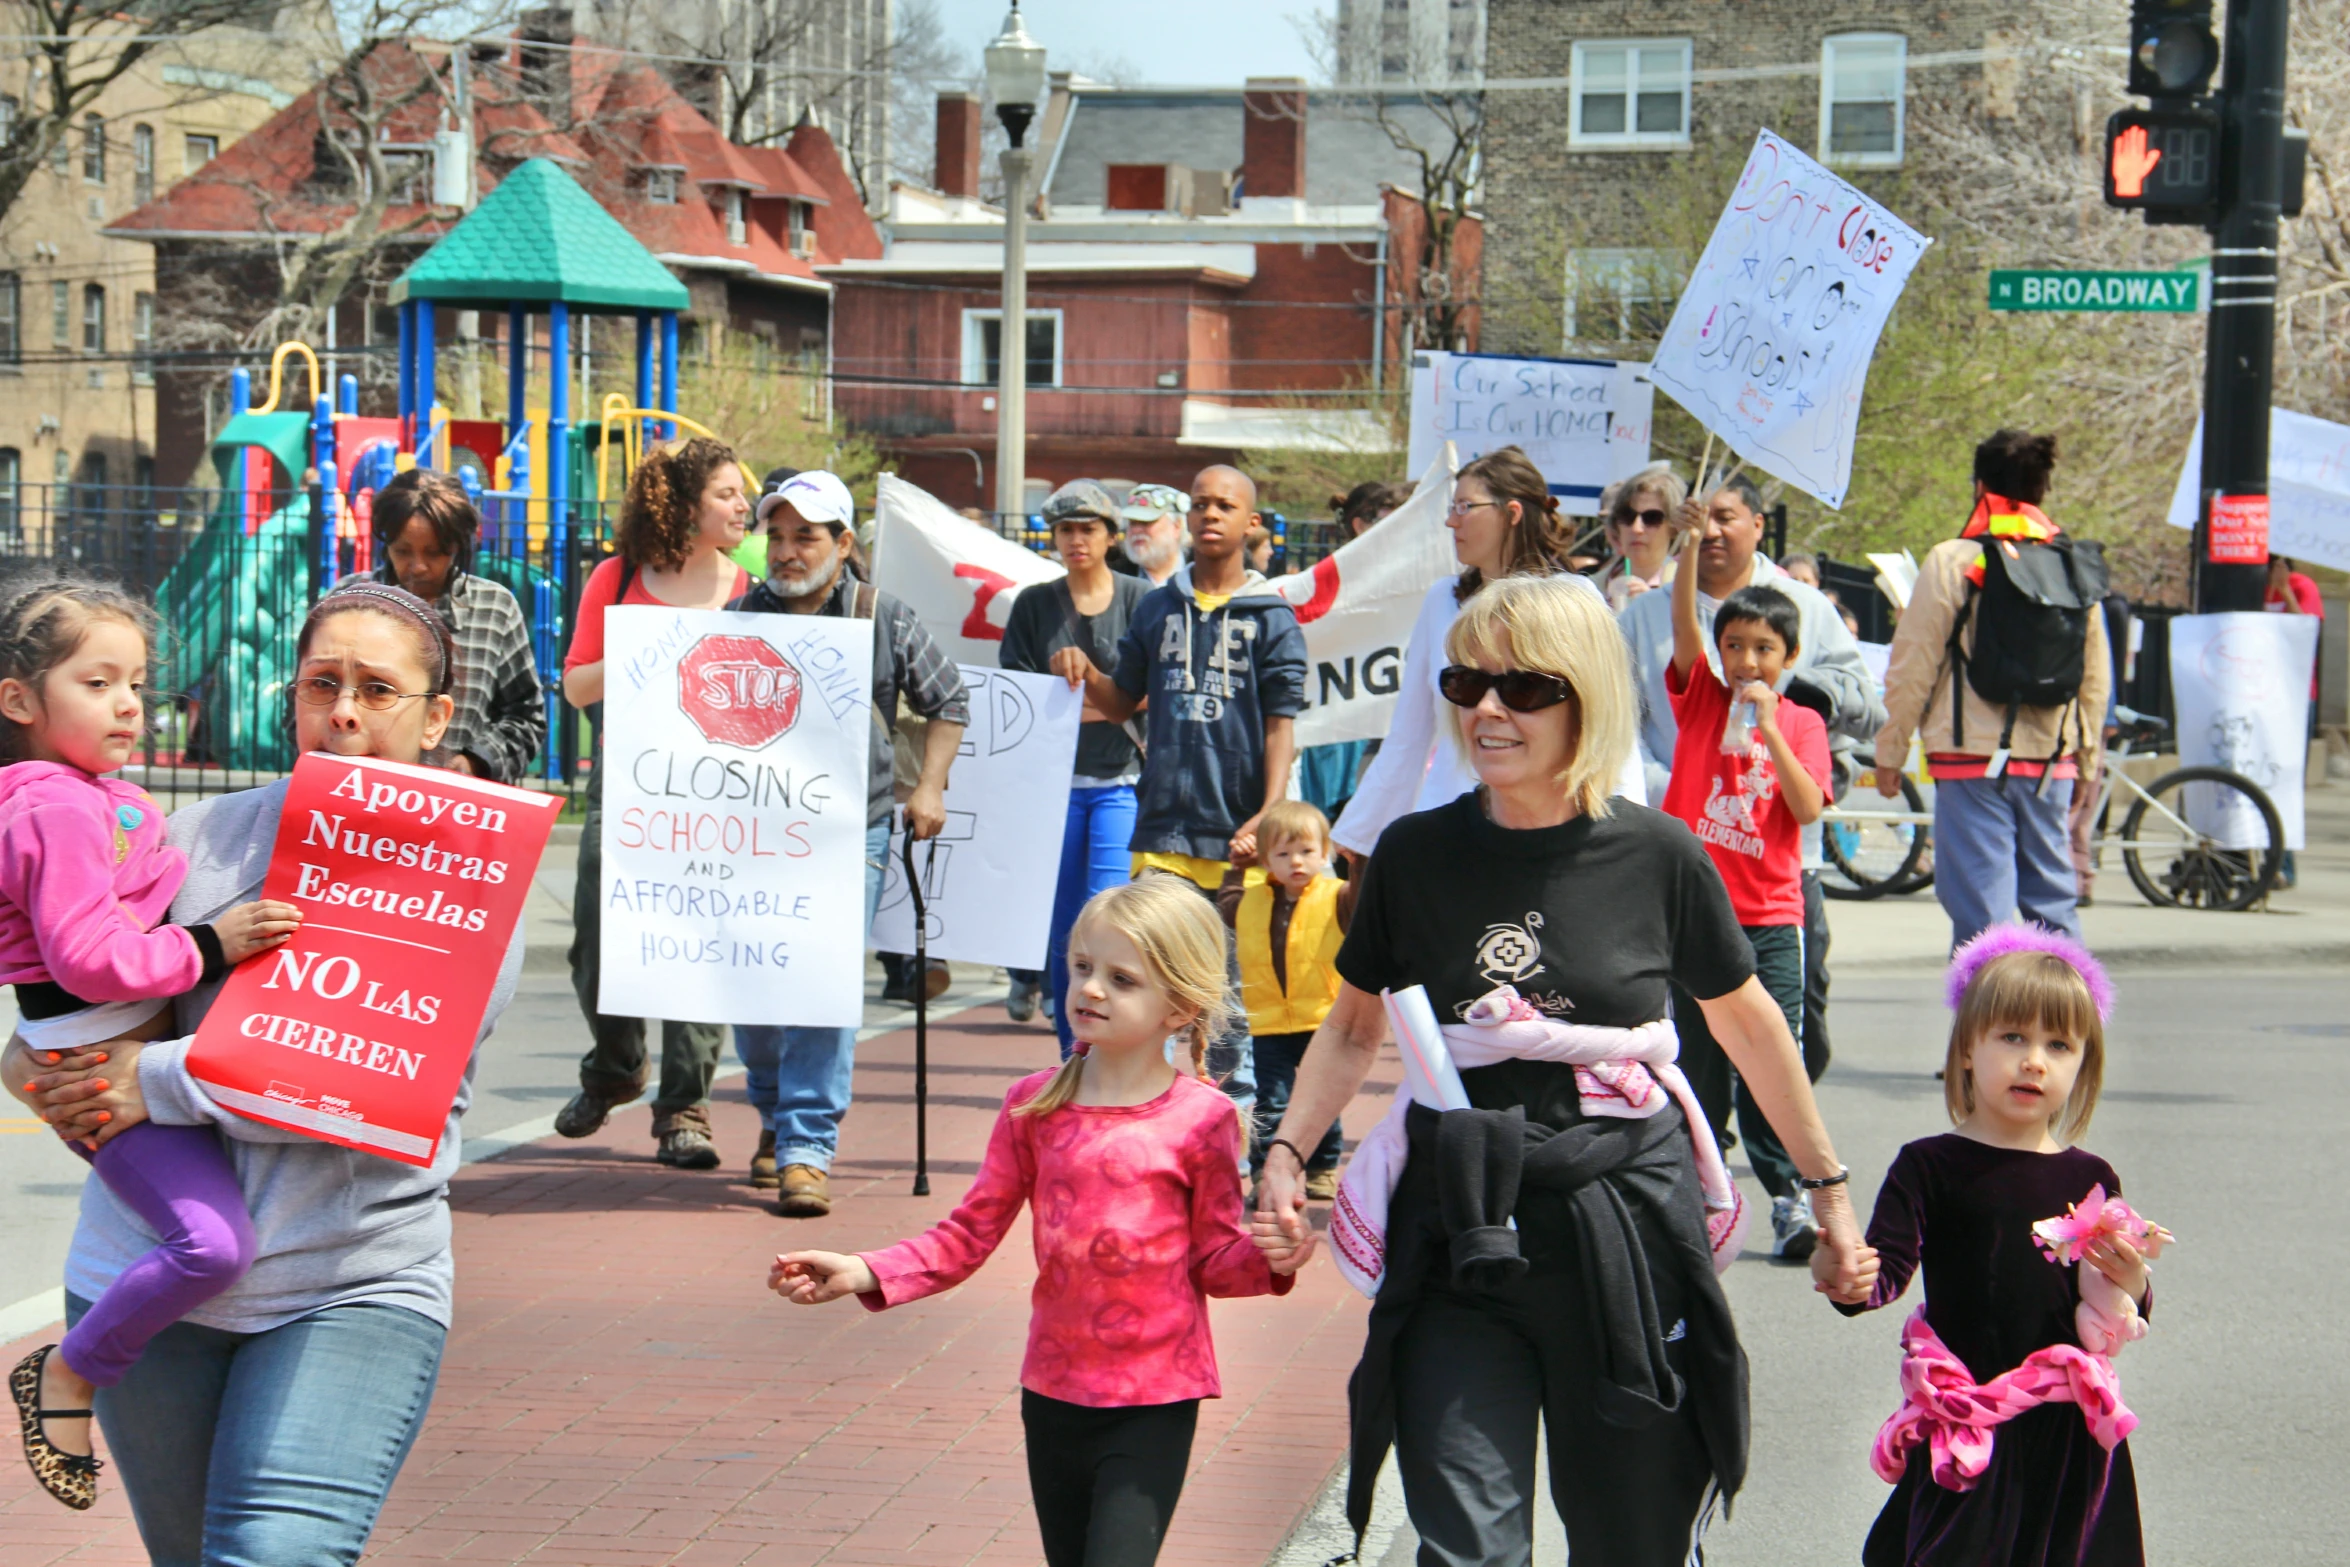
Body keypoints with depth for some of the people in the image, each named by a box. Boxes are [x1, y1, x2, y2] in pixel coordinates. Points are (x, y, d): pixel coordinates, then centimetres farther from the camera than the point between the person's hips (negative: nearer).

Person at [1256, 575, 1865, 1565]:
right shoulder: (1416, 854, 2)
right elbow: (1355, 1026, 15)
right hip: (1457, 1233, 1)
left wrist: (1828, 1187, 15)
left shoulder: (1655, 856, -3)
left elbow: (1748, 1026, 10)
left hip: (1625, 1227, -1)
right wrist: (1287, 1153, 0)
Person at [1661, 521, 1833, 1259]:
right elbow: (1684, 626, -10)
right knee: (1700, 1061, 8)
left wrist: (1769, 727, -15)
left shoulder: (1801, 723, 4)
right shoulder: (1701, 699, 5)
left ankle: (1791, 1197, -6)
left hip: (1770, 919, -1)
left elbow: (1808, 808, -8)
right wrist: (1689, 550, -24)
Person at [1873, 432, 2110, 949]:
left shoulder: (1951, 562, -6)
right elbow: (2096, 677, 13)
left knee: (1979, 910, -4)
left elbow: (1911, 669, -3)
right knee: (2054, 901, 12)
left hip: (1973, 759, -4)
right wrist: (2085, 754, 25)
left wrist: (1890, 752, 7)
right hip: (2051, 761, 4)